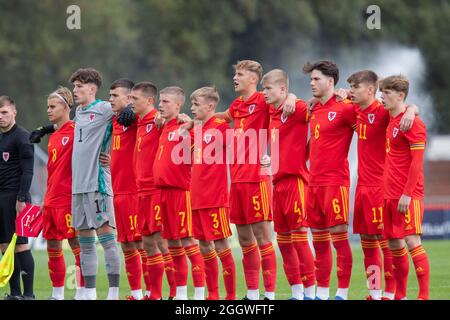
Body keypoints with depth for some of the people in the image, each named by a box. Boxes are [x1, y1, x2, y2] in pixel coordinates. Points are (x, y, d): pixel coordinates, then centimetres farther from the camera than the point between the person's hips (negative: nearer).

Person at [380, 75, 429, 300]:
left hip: (408, 196, -8)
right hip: (390, 195, 8)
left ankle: (424, 295, -13)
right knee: (394, 244, 11)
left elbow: (417, 162, -16)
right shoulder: (391, 120, 12)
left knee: (412, 241, -13)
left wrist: (407, 194, -20)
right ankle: (400, 295, 19)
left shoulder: (412, 123, -12)